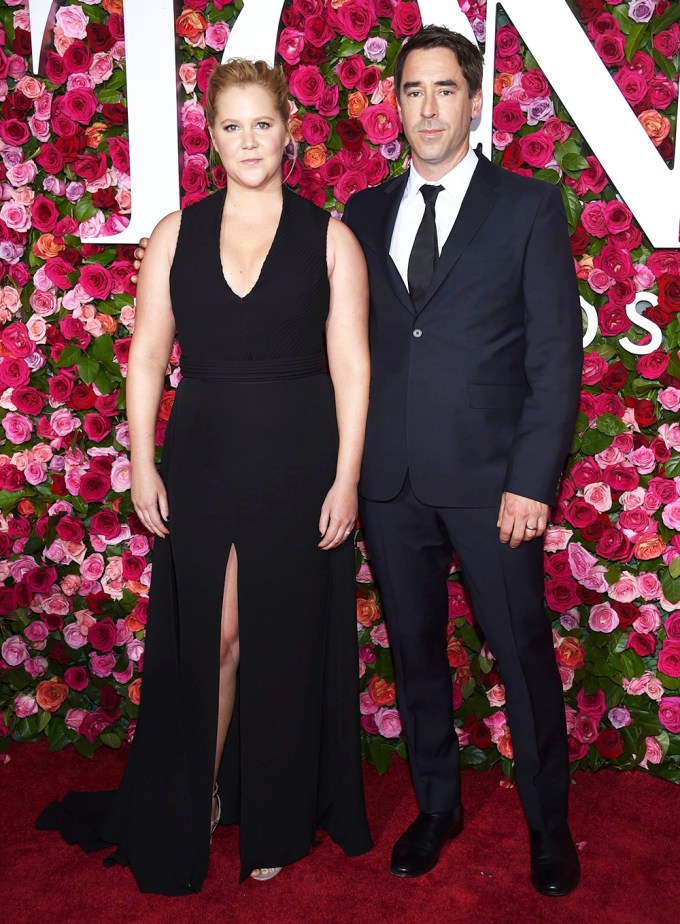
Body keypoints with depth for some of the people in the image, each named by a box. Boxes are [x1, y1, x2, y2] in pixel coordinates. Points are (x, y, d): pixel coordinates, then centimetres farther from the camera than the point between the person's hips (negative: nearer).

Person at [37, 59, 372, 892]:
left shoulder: (329, 239, 0)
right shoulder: (176, 234, 6)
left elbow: (350, 365, -3)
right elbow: (146, 358, 5)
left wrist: (345, 478, -9)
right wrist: (143, 465, -2)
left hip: (298, 464, -1)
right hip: (201, 462, 1)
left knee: (285, 641, 9)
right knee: (205, 637, 9)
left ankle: (275, 822, 29)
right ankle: (195, 802, 31)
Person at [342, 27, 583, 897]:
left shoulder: (530, 207, 0)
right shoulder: (364, 213, 11)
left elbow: (557, 356, -4)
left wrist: (532, 482, -11)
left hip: (491, 479, -3)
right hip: (390, 482, 3)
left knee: (524, 654, 7)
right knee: (414, 652, 14)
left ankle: (548, 824, 28)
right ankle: (436, 806, 34)